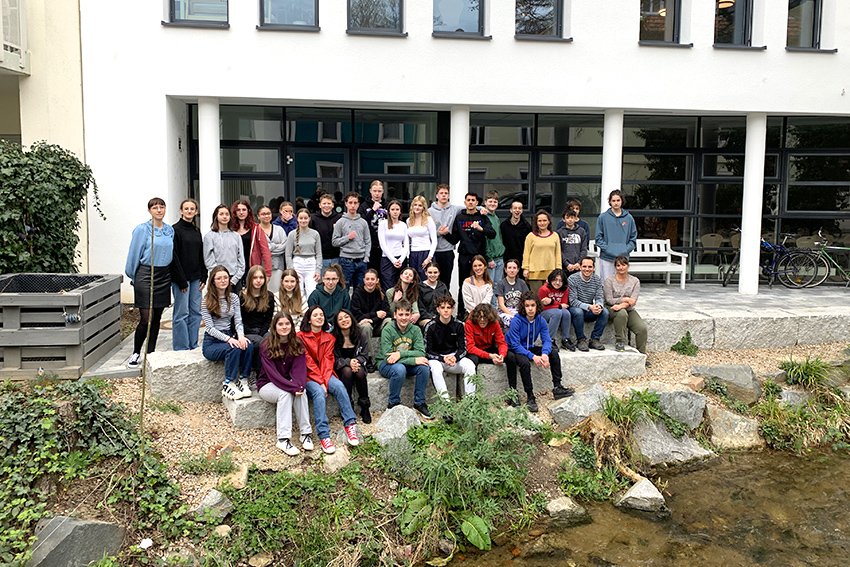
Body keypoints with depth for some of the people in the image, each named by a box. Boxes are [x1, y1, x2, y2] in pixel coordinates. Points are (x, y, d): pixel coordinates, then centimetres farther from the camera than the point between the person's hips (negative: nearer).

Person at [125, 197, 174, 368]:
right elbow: (134, 255, -1)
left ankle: (151, 353, 18)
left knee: (157, 317, 8)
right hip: (146, 275, -5)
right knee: (146, 319, -7)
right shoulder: (142, 229, -6)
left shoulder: (170, 230, 10)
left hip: (164, 277, 5)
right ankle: (136, 353, 10)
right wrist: (133, 277, 4)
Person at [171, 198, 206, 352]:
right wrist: (181, 280, -14)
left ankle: (193, 346, 17)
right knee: (181, 313, -3)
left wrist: (203, 277, 8)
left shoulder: (196, 231, 14)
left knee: (196, 311, 8)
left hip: (196, 278, 7)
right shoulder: (175, 229, -6)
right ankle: (181, 349, 4)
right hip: (181, 278, -7)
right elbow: (174, 257, -11)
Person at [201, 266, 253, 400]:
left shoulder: (233, 298, 10)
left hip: (229, 336, 4)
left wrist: (240, 335, -19)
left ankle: (243, 381, -19)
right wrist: (228, 339, -27)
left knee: (248, 345, -28)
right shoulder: (207, 302, -6)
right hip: (211, 342, -4)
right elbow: (210, 328, -12)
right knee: (234, 349, -34)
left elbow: (238, 321, 5)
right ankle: (228, 385, -24)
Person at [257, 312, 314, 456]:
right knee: (285, 393, -34)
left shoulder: (297, 344, 0)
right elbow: (272, 373, -20)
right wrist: (292, 387, -32)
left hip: (290, 382, 3)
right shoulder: (266, 345, -12)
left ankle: (306, 433, -27)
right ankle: (283, 439, -38)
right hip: (268, 384, -3)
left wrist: (299, 385, -31)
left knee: (301, 391, -31)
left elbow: (299, 368, -9)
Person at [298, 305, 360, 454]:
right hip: (308, 376, -3)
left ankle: (350, 425, -29)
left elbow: (328, 360, 1)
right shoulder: (301, 337, -2)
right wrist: (320, 382, -18)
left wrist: (325, 381, -15)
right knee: (318, 392, -33)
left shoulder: (329, 338, 12)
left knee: (339, 386, -28)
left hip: (325, 375, 4)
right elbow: (308, 362, -10)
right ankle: (323, 435, -38)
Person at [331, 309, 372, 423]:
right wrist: (348, 362, -25)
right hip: (340, 369, -1)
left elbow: (364, 355, 0)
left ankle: (365, 408, -21)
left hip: (358, 365, 1)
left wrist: (356, 361, -22)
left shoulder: (361, 334, -4)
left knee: (360, 372, -32)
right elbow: (335, 360, -7)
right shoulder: (333, 337, -10)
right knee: (347, 371, -34)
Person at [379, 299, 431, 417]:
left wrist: (400, 353, -31)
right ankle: (393, 403, -13)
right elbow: (387, 357, -25)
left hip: (407, 364, 4)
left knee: (423, 366, -25)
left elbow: (421, 353, -16)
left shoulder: (415, 330, -5)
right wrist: (414, 360, -30)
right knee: (399, 369, -36)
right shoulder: (387, 330, -17)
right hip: (386, 365, -4)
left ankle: (419, 403, -7)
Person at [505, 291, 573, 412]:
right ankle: (530, 397, -26)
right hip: (514, 350, -6)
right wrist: (533, 357, -35)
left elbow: (546, 340, -9)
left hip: (530, 348, 6)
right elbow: (516, 345, -24)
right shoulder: (516, 321, -23)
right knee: (525, 363, -36)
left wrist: (544, 354, -31)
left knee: (554, 353, -12)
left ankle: (557, 388, -9)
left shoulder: (541, 321, -6)